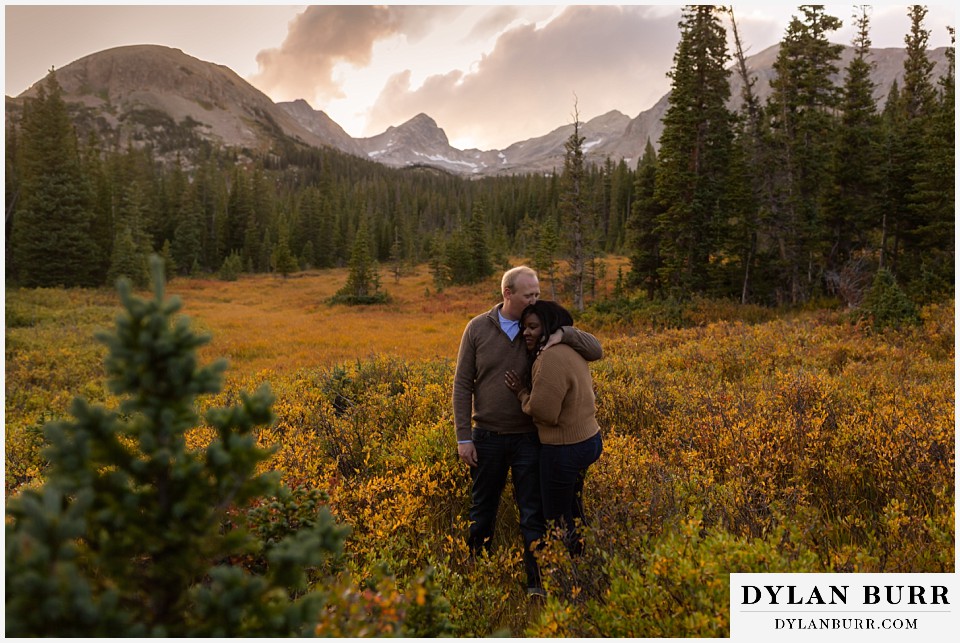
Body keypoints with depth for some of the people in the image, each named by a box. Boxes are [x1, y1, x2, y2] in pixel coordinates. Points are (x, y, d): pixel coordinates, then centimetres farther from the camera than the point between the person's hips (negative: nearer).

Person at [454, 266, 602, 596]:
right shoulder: (477, 328, -5)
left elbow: (596, 351, -5)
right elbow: (462, 384, -3)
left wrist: (564, 333, -23)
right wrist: (464, 436, -6)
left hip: (529, 438, 0)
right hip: (487, 438, 1)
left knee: (533, 513, 5)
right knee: (482, 509, 16)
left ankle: (536, 582, 20)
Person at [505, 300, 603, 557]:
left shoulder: (552, 357, -24)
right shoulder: (570, 351, 8)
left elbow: (543, 412, -25)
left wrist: (522, 392, -9)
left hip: (564, 449, -10)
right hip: (587, 439, 10)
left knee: (557, 519, 5)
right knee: (573, 511, 24)